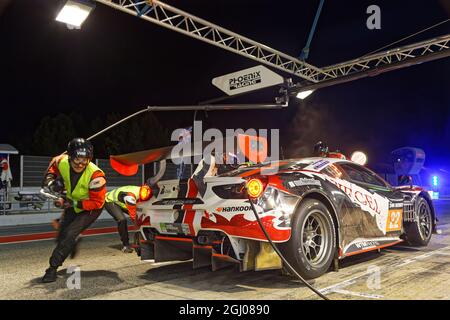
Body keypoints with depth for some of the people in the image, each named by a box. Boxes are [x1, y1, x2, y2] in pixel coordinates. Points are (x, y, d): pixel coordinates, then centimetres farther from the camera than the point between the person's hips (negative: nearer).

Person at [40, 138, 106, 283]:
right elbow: (53, 166, 7)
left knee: (70, 234, -17)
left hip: (91, 207, -6)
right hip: (71, 203, 6)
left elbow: (97, 203, -29)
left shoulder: (95, 175, -35)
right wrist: (49, 180, -12)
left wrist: (73, 204, -35)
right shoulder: (62, 162, -21)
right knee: (61, 234, 15)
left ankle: (53, 268, -3)